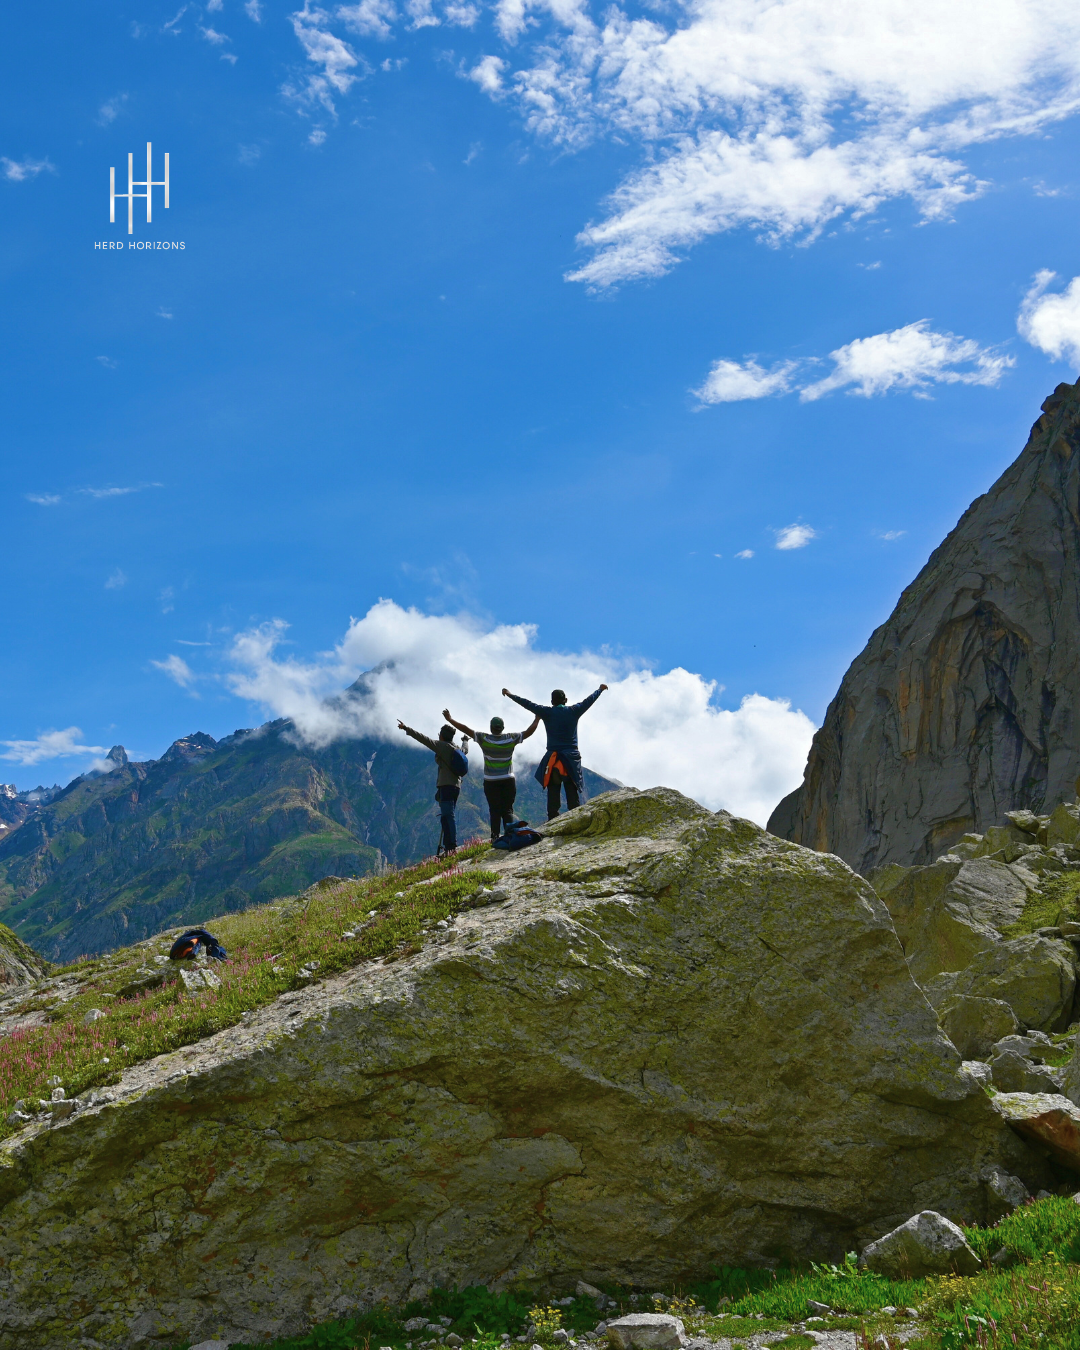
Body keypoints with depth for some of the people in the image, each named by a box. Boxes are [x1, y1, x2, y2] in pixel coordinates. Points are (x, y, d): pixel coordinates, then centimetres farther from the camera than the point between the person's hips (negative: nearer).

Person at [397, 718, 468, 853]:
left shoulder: (442, 746, -7)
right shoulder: (458, 749, 16)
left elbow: (424, 739, -13)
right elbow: (466, 750, 41)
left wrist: (406, 729, -12)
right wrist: (466, 740, 65)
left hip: (446, 786, -9)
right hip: (457, 786, 9)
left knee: (448, 816, -13)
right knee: (449, 816, 13)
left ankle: (451, 845, -20)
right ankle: (449, 845, 13)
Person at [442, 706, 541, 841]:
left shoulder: (484, 739, -10)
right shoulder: (511, 738, -6)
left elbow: (466, 729, -7)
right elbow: (528, 732, 4)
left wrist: (449, 719, 1)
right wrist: (537, 719, 20)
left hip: (490, 782, -1)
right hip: (508, 781, 1)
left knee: (494, 810, 2)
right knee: (508, 810, 6)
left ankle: (495, 837, -3)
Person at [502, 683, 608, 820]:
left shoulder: (547, 713, 0)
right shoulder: (573, 711, 2)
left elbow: (527, 704, 6)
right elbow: (589, 700, 16)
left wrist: (510, 695, 18)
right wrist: (600, 689, 32)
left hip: (553, 757, -1)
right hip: (571, 757, 1)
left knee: (553, 792, -1)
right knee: (572, 791, 2)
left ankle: (553, 821, -8)